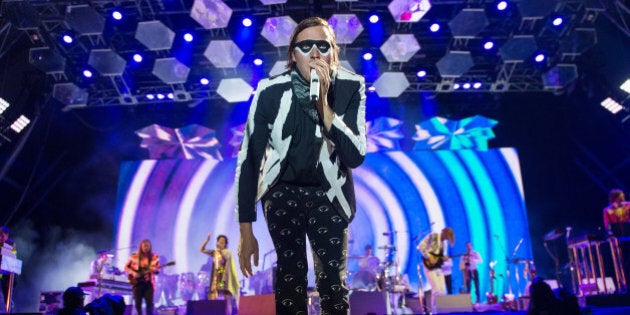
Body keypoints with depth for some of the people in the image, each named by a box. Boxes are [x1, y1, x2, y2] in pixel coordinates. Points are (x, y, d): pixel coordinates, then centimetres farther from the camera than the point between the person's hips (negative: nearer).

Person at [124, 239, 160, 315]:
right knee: (137, 303, 2)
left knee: (149, 303, -8)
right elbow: (126, 267, 7)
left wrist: (154, 269, -18)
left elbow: (158, 269, 4)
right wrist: (133, 273, -9)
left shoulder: (154, 257, 2)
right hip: (137, 283, 1)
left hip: (149, 283, 0)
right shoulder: (134, 256, 1)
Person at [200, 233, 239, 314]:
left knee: (227, 298, -6)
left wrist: (220, 250, -39)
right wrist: (207, 240, -5)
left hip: (224, 277, -4)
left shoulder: (227, 252, 0)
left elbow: (225, 257, -22)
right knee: (213, 298, -3)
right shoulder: (214, 252, 13)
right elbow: (202, 250, 8)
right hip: (215, 277, 4)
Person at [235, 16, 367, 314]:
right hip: (283, 191, 0)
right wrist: (245, 231, -14)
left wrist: (323, 103, -32)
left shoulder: (351, 88, -17)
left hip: (328, 194, 0)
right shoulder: (271, 91, -19)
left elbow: (356, 156, -22)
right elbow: (249, 158, -15)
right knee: (290, 274, 9)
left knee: (333, 281, 4)